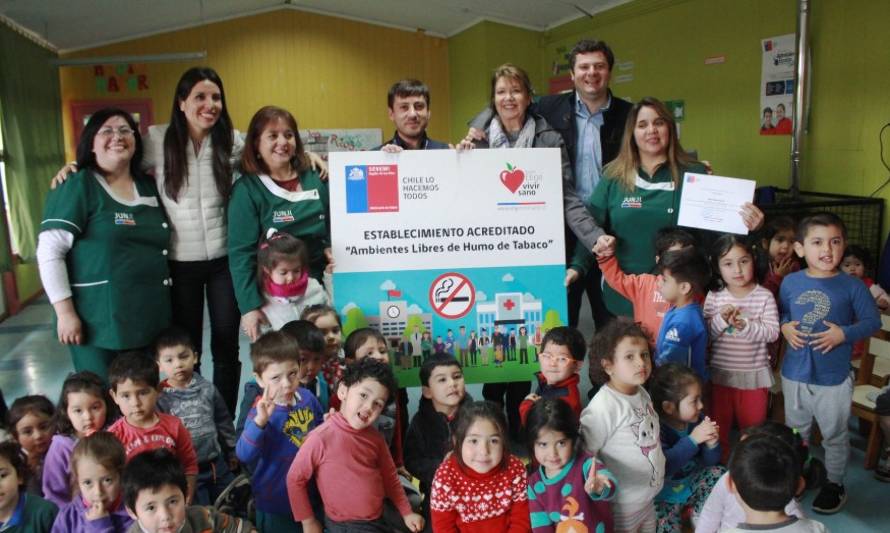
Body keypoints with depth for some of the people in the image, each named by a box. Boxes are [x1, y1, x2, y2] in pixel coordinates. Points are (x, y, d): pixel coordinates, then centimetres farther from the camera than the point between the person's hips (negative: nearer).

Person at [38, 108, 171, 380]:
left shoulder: (149, 187, 11)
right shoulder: (77, 186, -6)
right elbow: (49, 251, -11)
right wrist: (65, 311, -16)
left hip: (149, 317, 6)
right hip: (98, 320, -5)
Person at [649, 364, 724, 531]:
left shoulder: (697, 419, -6)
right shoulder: (656, 428, -24)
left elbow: (709, 462, 1)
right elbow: (662, 467, -39)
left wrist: (711, 444, -22)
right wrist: (693, 439, -41)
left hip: (692, 482, 6)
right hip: (665, 494, -6)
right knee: (666, 525, -23)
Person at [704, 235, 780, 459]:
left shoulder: (765, 296, -8)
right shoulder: (714, 297, -5)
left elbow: (772, 332, -14)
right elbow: (705, 333, -7)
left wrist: (745, 325, -28)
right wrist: (721, 320, -24)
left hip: (754, 375, -1)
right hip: (721, 373, 1)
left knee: (753, 427, 15)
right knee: (719, 425, 15)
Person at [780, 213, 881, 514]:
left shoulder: (852, 286, -12)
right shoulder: (790, 282, -5)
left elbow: (873, 322, -7)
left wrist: (844, 334, -21)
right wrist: (785, 327, -11)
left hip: (834, 378, -2)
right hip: (794, 374, 3)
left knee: (834, 435, 15)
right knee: (795, 432, 21)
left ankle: (835, 483, 35)